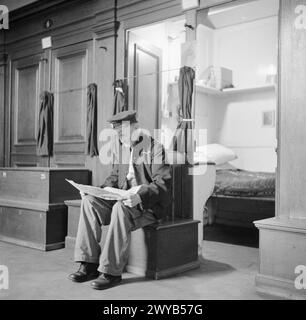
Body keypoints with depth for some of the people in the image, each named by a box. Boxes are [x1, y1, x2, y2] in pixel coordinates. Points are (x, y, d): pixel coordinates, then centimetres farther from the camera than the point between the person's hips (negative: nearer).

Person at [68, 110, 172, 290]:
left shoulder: (156, 148, -9)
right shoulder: (124, 148, 16)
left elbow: (162, 184, -17)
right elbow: (115, 177, 20)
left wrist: (141, 195, -34)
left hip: (149, 204, -7)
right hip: (124, 198, 8)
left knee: (120, 208, -36)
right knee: (89, 202, -13)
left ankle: (112, 272, -25)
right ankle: (89, 264, -14)